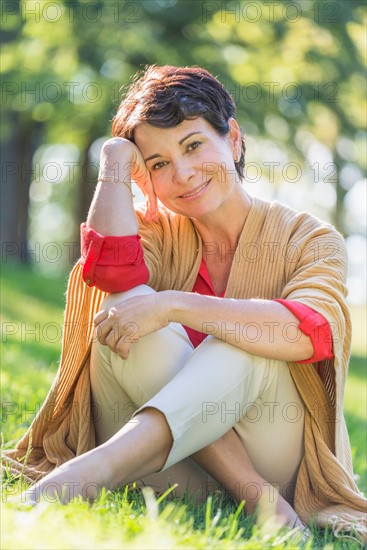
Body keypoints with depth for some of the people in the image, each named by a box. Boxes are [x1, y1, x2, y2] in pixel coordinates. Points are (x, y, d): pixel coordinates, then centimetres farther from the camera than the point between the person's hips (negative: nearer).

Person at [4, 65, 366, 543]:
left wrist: (171, 305, -29)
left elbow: (310, 333, -22)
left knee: (248, 340, -30)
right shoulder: (157, 233, 10)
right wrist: (115, 160, -6)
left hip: (274, 459, -2)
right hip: (169, 472, 2)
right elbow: (112, 271, -16)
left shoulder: (310, 240, 2)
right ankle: (257, 495, -30)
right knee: (125, 307, -23)